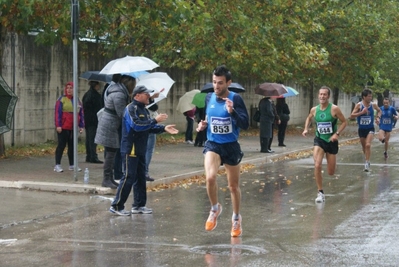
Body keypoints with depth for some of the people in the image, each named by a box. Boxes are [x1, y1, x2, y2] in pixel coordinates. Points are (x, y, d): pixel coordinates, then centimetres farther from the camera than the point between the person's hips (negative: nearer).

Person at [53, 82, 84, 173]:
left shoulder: (77, 100, 12)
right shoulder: (61, 99, -3)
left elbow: (81, 113, 15)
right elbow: (57, 113, -8)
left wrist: (81, 126, 10)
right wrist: (58, 125, -14)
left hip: (73, 128, 5)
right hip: (63, 127, -5)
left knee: (72, 145, 10)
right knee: (61, 145, -3)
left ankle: (72, 165, 18)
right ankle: (57, 165, 2)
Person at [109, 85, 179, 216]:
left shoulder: (143, 110, 16)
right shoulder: (131, 109, -14)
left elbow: (149, 127, 16)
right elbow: (137, 125, -27)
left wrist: (163, 128, 2)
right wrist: (155, 120, -23)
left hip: (140, 150, 10)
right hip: (130, 149, -10)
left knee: (140, 177, 12)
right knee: (129, 177, -8)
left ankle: (138, 205, 20)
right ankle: (116, 206, -2)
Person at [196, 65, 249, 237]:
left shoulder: (235, 99, -12)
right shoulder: (209, 97, 1)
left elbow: (245, 124, -18)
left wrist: (232, 112, -32)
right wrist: (203, 125, -1)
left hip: (231, 146, -2)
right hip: (213, 145, 2)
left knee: (234, 186, 11)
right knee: (210, 177, -24)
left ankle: (236, 218, 34)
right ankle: (215, 208, 3)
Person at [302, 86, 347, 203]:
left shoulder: (334, 109, -14)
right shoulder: (314, 109, -3)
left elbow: (344, 122, -5)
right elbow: (309, 118, 19)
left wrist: (337, 133, -18)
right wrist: (306, 129, 2)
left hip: (331, 141, -1)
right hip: (319, 140, 2)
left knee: (331, 172, 7)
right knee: (317, 166, -20)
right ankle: (320, 193, -7)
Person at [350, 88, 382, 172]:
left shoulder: (373, 105, -5)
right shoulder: (359, 105, -12)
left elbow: (379, 111, 17)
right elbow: (352, 116, -17)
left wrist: (378, 117, -2)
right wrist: (362, 112, -26)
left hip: (370, 129, -1)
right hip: (361, 129, 1)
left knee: (368, 145, -20)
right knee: (364, 146, 14)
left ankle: (367, 163, -15)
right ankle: (366, 159, 39)